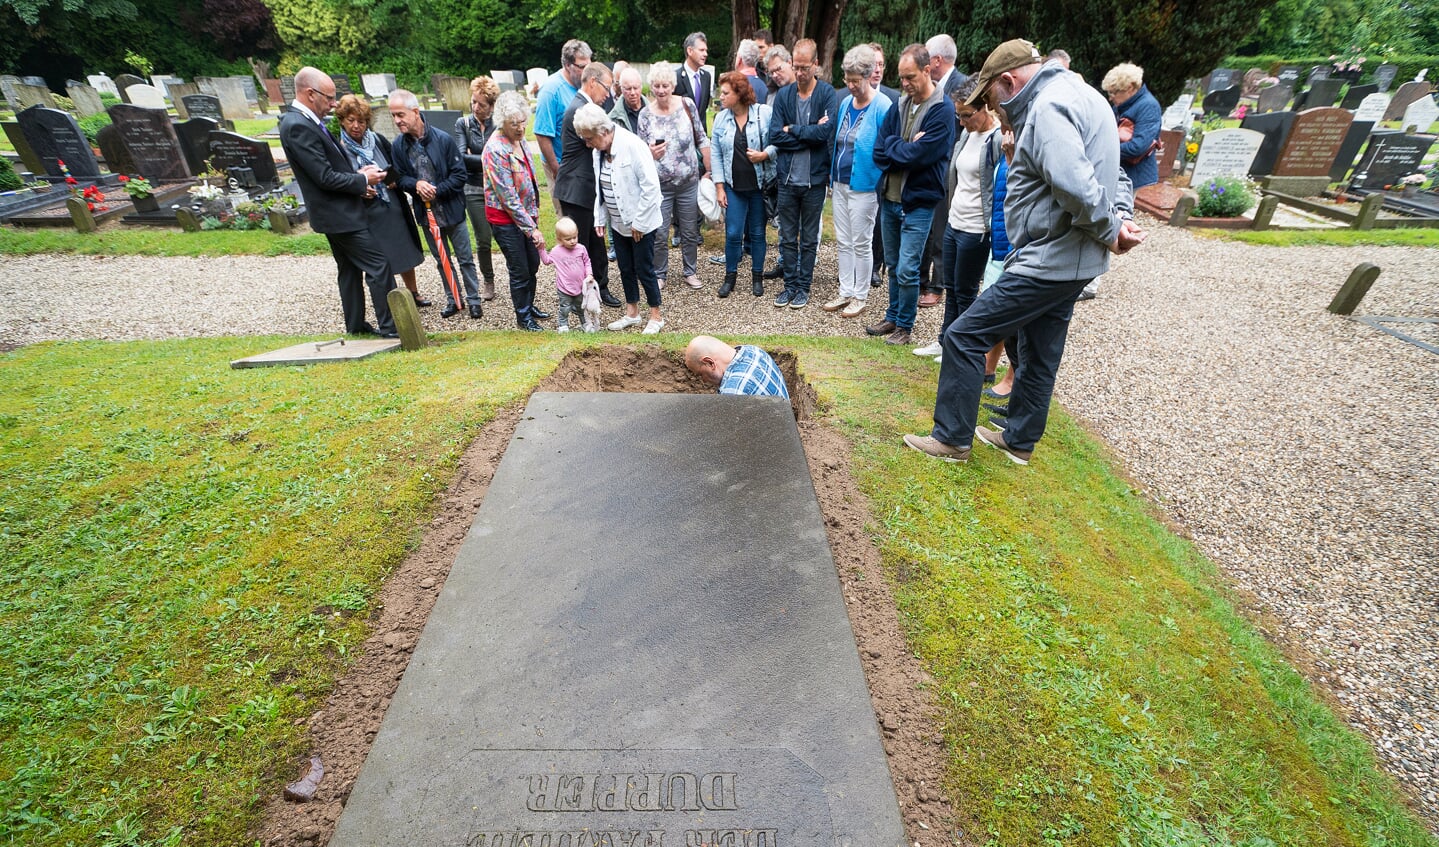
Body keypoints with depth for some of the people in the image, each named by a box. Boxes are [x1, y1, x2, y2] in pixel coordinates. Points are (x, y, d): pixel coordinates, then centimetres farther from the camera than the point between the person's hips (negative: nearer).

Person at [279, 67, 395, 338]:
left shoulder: (303, 121, 12)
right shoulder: (298, 126, -18)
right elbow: (325, 177, -21)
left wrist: (358, 177, 2)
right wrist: (362, 180, -9)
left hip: (337, 211, 11)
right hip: (338, 213, -11)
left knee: (350, 270, 16)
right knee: (378, 265, -9)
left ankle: (356, 325, 26)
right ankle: (389, 326, -5)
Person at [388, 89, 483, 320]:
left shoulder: (443, 139, -12)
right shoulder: (398, 145, -1)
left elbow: (460, 175, -11)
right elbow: (400, 178, 4)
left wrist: (437, 190, -19)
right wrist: (416, 184, -18)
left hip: (452, 211, -4)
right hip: (427, 213, 4)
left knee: (465, 259, 6)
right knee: (442, 261, 14)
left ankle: (473, 299, 19)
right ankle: (453, 299, 26)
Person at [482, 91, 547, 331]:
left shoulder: (520, 139, 2)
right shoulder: (495, 149, -22)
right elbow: (509, 197, -24)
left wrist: (535, 209, 16)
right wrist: (532, 228, -23)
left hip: (525, 214, 8)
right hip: (505, 219, -8)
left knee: (533, 264, 17)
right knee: (520, 270, 2)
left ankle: (529, 307, 36)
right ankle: (523, 316, 21)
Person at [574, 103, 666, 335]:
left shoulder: (633, 146, -19)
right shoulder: (599, 152, 3)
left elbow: (651, 186, -21)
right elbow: (600, 188, 13)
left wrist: (639, 222, -19)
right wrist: (600, 218, 7)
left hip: (641, 223, -7)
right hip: (617, 222, 7)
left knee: (644, 270, 0)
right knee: (625, 268, 13)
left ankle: (656, 317, 17)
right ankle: (632, 313, 29)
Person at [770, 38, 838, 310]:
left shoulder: (828, 93, -5)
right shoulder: (783, 95, 3)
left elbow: (827, 131, -18)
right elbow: (775, 136, -6)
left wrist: (793, 130, -10)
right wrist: (810, 133, -12)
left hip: (815, 178, -3)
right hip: (787, 177, 3)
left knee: (809, 239, 8)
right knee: (788, 237, 9)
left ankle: (803, 287, 20)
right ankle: (790, 285, 22)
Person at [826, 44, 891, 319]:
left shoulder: (882, 107, -11)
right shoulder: (845, 103, 9)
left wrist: (882, 186, -12)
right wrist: (832, 173, 14)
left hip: (864, 186, -7)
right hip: (840, 183, 7)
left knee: (861, 244, 2)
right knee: (843, 241, 11)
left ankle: (860, 296, 14)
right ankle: (845, 292, 22)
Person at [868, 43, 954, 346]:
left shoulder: (942, 110, -10)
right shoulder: (899, 106, 10)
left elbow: (917, 155, -20)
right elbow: (879, 153, 3)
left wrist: (893, 147, -5)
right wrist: (906, 148, -11)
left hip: (918, 202, -6)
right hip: (890, 197, 7)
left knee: (907, 270, -6)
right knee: (893, 265, 15)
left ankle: (905, 326, 9)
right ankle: (892, 318, 28)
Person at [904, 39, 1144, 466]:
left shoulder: (1048, 106, -16)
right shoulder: (1079, 95, 18)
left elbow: (1075, 186, -29)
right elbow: (1111, 174, 20)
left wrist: (1109, 230, -14)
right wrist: (1120, 217, 4)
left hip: (1049, 260, -10)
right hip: (1068, 259, 10)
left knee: (965, 336, -5)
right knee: (1040, 353, 18)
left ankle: (952, 438, 4)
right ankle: (1020, 439, 32)